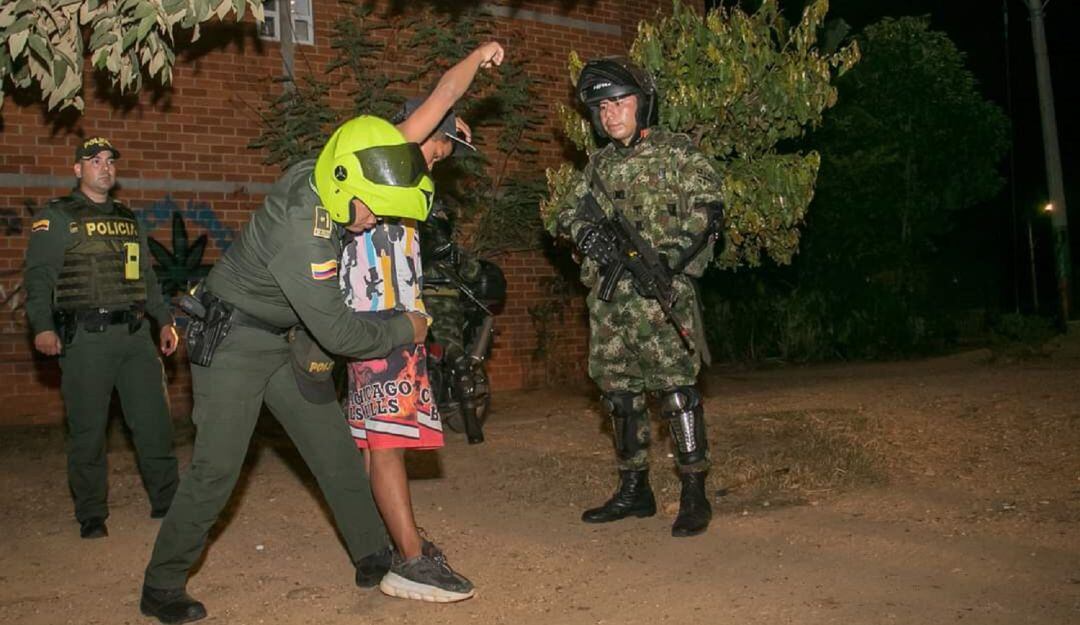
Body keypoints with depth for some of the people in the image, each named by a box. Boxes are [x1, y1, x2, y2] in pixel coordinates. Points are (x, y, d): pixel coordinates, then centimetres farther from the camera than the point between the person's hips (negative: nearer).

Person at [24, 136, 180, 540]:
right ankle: (91, 515, 14)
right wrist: (42, 326, -18)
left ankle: (166, 502, 16)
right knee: (88, 430, 2)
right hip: (85, 339, -5)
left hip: (135, 335, 5)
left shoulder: (129, 219, 19)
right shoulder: (55, 218, 3)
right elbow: (39, 277, -6)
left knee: (154, 422, 5)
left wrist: (164, 320, 15)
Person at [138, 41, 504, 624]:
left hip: (288, 337, 8)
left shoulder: (351, 170, -12)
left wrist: (475, 57, -12)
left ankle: (376, 557, 17)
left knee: (335, 448, 7)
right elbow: (339, 333, -30)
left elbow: (426, 112, -4)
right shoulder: (301, 227, -35)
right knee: (216, 469, -7)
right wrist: (406, 329, -16)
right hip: (232, 338, -8)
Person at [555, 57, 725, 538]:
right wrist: (583, 231, -5)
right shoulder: (599, 163, 18)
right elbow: (571, 209, 19)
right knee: (618, 390, 10)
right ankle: (634, 490, 22)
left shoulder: (676, 153, 1)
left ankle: (694, 494, -1)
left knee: (675, 386, -10)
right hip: (607, 295, 7)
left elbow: (706, 207, -7)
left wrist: (671, 259, -19)